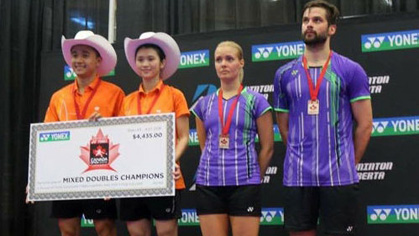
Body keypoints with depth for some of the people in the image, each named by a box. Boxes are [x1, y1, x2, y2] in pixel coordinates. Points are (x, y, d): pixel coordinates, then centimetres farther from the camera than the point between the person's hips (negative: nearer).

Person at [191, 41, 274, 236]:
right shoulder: (204, 104, 11)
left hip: (244, 185, -3)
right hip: (208, 185, 4)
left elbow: (267, 147, 3)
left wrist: (253, 178, 7)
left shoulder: (255, 101, 1)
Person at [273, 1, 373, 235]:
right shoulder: (284, 74, 8)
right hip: (297, 177, 2)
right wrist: (303, 159, 11)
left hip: (339, 177, -2)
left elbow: (364, 125, 2)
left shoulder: (351, 70, 0)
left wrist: (347, 164, 4)